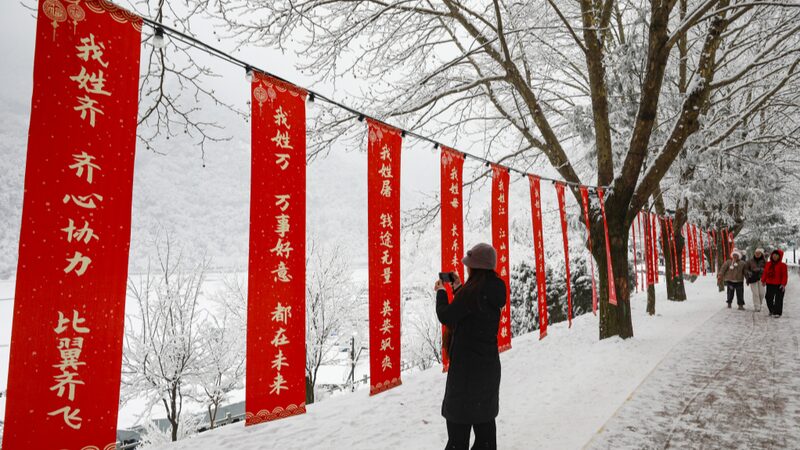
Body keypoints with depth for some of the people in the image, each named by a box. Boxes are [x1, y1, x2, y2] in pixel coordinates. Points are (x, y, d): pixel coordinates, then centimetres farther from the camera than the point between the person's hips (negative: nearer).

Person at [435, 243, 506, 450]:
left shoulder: (473, 290, -23)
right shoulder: (494, 290, 1)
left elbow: (446, 317, -17)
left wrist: (441, 292, -1)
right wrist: (457, 289, 12)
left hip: (467, 364, -8)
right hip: (489, 362, 8)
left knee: (459, 417, 5)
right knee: (484, 414, 20)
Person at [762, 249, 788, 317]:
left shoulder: (782, 265, -7)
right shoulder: (768, 264, 9)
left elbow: (785, 275, -11)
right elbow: (765, 273, 14)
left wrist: (783, 284, -18)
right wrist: (763, 280, 9)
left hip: (779, 285, -6)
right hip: (769, 285, 6)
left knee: (778, 299, -3)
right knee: (769, 298, 11)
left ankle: (777, 313, 3)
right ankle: (772, 311, 27)